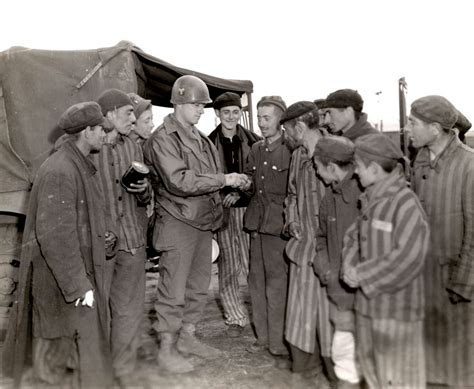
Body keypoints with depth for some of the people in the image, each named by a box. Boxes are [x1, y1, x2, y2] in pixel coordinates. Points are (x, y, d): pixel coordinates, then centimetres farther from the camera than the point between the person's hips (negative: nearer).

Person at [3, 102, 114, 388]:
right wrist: (79, 286, -22)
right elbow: (55, 236, -24)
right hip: (62, 281, -9)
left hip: (82, 272, 9)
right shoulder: (59, 171, -21)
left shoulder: (81, 165, 11)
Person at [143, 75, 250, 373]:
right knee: (174, 290, 0)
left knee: (200, 284, 15)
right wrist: (224, 180, -20)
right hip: (178, 223, -8)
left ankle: (187, 336, 32)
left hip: (204, 222, 8)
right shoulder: (163, 139, -12)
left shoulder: (200, 139, 13)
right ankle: (167, 349, 15)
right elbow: (180, 181, -23)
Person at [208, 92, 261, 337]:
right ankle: (235, 318, 20)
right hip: (221, 210, 1)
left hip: (248, 209, 0)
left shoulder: (253, 142, 2)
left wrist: (240, 192, -11)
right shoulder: (208, 143, 2)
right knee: (227, 268, 5)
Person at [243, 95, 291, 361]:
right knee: (257, 281, 12)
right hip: (258, 224, 7)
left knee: (277, 284, -2)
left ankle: (279, 342, 13)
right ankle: (264, 337, 25)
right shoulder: (256, 149, 15)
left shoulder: (292, 149, -8)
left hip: (280, 225, -7)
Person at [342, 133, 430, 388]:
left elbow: (406, 258, -23)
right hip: (366, 301, 8)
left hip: (395, 304, -8)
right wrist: (349, 267, -7)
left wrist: (362, 274, -17)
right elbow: (353, 235, 12)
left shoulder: (406, 203, -19)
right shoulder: (369, 200, 6)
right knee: (369, 363, 22)